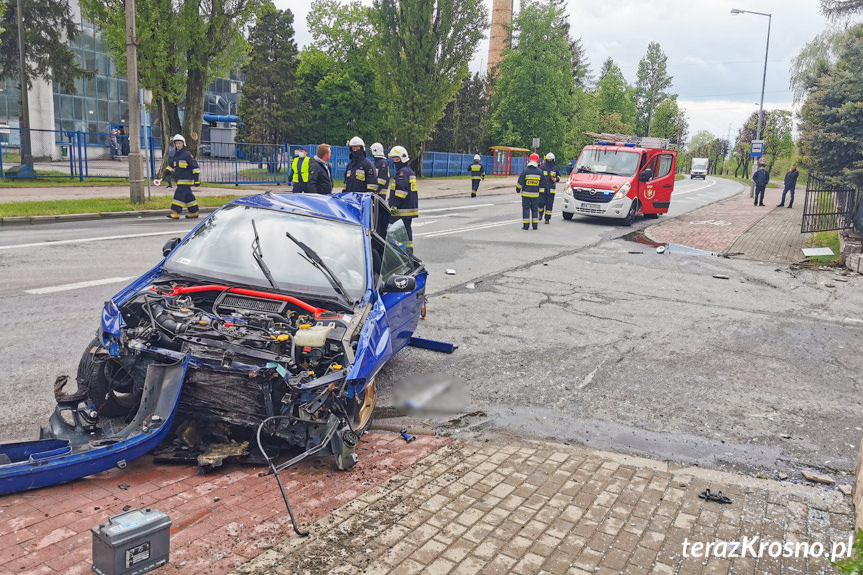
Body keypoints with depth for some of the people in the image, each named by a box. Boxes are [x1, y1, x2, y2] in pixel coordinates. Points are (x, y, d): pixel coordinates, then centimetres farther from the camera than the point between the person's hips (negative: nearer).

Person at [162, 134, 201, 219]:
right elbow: (171, 166, 28)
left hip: (186, 180, -8)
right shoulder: (176, 155, 17)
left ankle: (175, 213, -18)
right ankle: (194, 212, 18)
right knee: (188, 196, 11)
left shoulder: (187, 154, -8)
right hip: (179, 180, 8)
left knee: (179, 194, -15)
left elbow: (195, 167, -10)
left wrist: (197, 178, -14)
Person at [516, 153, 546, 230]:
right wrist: (540, 192, 17)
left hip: (526, 194, -3)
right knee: (534, 209, 12)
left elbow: (520, 183, -5)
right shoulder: (540, 172, 0)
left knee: (526, 209, 2)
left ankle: (526, 225, 0)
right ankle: (535, 225, 13)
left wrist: (518, 190, 10)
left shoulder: (525, 171, -9)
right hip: (535, 194, 3)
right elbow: (542, 184, 6)